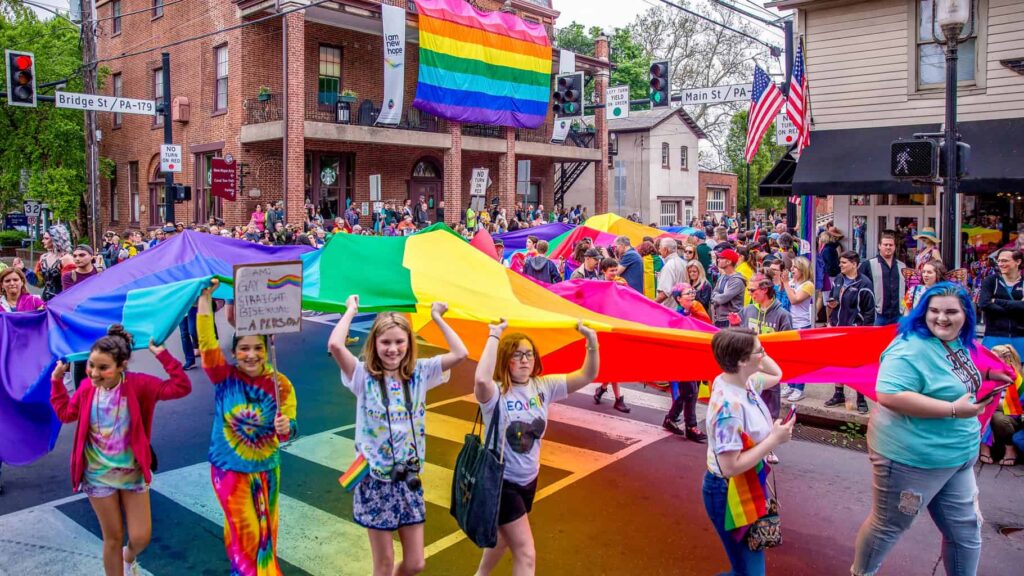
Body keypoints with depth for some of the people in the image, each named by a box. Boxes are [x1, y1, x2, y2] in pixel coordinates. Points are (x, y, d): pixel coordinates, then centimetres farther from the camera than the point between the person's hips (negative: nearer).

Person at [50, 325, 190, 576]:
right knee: (113, 538, 11)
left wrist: (162, 355, -27)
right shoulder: (87, 387, -8)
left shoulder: (137, 384, -18)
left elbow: (181, 387, -24)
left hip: (133, 473, -1)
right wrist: (57, 380, 5)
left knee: (141, 537, 5)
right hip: (98, 476, 1)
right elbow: (66, 413, 12)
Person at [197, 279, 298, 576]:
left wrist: (285, 427, -37)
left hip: (266, 469, 2)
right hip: (229, 468, -2)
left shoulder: (280, 383, -12)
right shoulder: (225, 377, -13)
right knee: (244, 531, 7)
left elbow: (288, 428, -13)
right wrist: (205, 302, -35)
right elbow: (207, 343, -28)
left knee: (266, 530, 18)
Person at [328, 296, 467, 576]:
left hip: (409, 480, 3)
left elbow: (460, 353, -10)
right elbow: (335, 345, -27)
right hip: (376, 482, -3)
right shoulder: (364, 375, -9)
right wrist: (351, 311, -13)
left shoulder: (420, 373, 1)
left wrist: (437, 318, -3)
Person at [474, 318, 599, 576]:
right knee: (526, 554, -6)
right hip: (500, 480, -7)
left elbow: (587, 375, -12)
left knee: (505, 536, 30)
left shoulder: (544, 386, -7)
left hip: (528, 479, 7)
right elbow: (481, 379, -49)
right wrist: (494, 336, -43)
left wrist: (591, 341, -29)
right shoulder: (496, 392, -24)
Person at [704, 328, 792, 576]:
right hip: (730, 494, -9)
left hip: (748, 486, 9)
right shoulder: (729, 407, -33)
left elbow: (776, 375, 18)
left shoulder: (745, 381, -5)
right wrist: (775, 439, -25)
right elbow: (730, 466, -31)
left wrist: (759, 353, 0)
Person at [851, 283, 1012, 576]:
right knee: (888, 526, 11)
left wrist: (986, 374, 7)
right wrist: (954, 410, -31)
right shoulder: (911, 347, -25)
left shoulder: (959, 343, 4)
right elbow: (889, 395, -36)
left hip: (958, 456, 8)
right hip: (912, 457, -8)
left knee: (966, 530, 20)